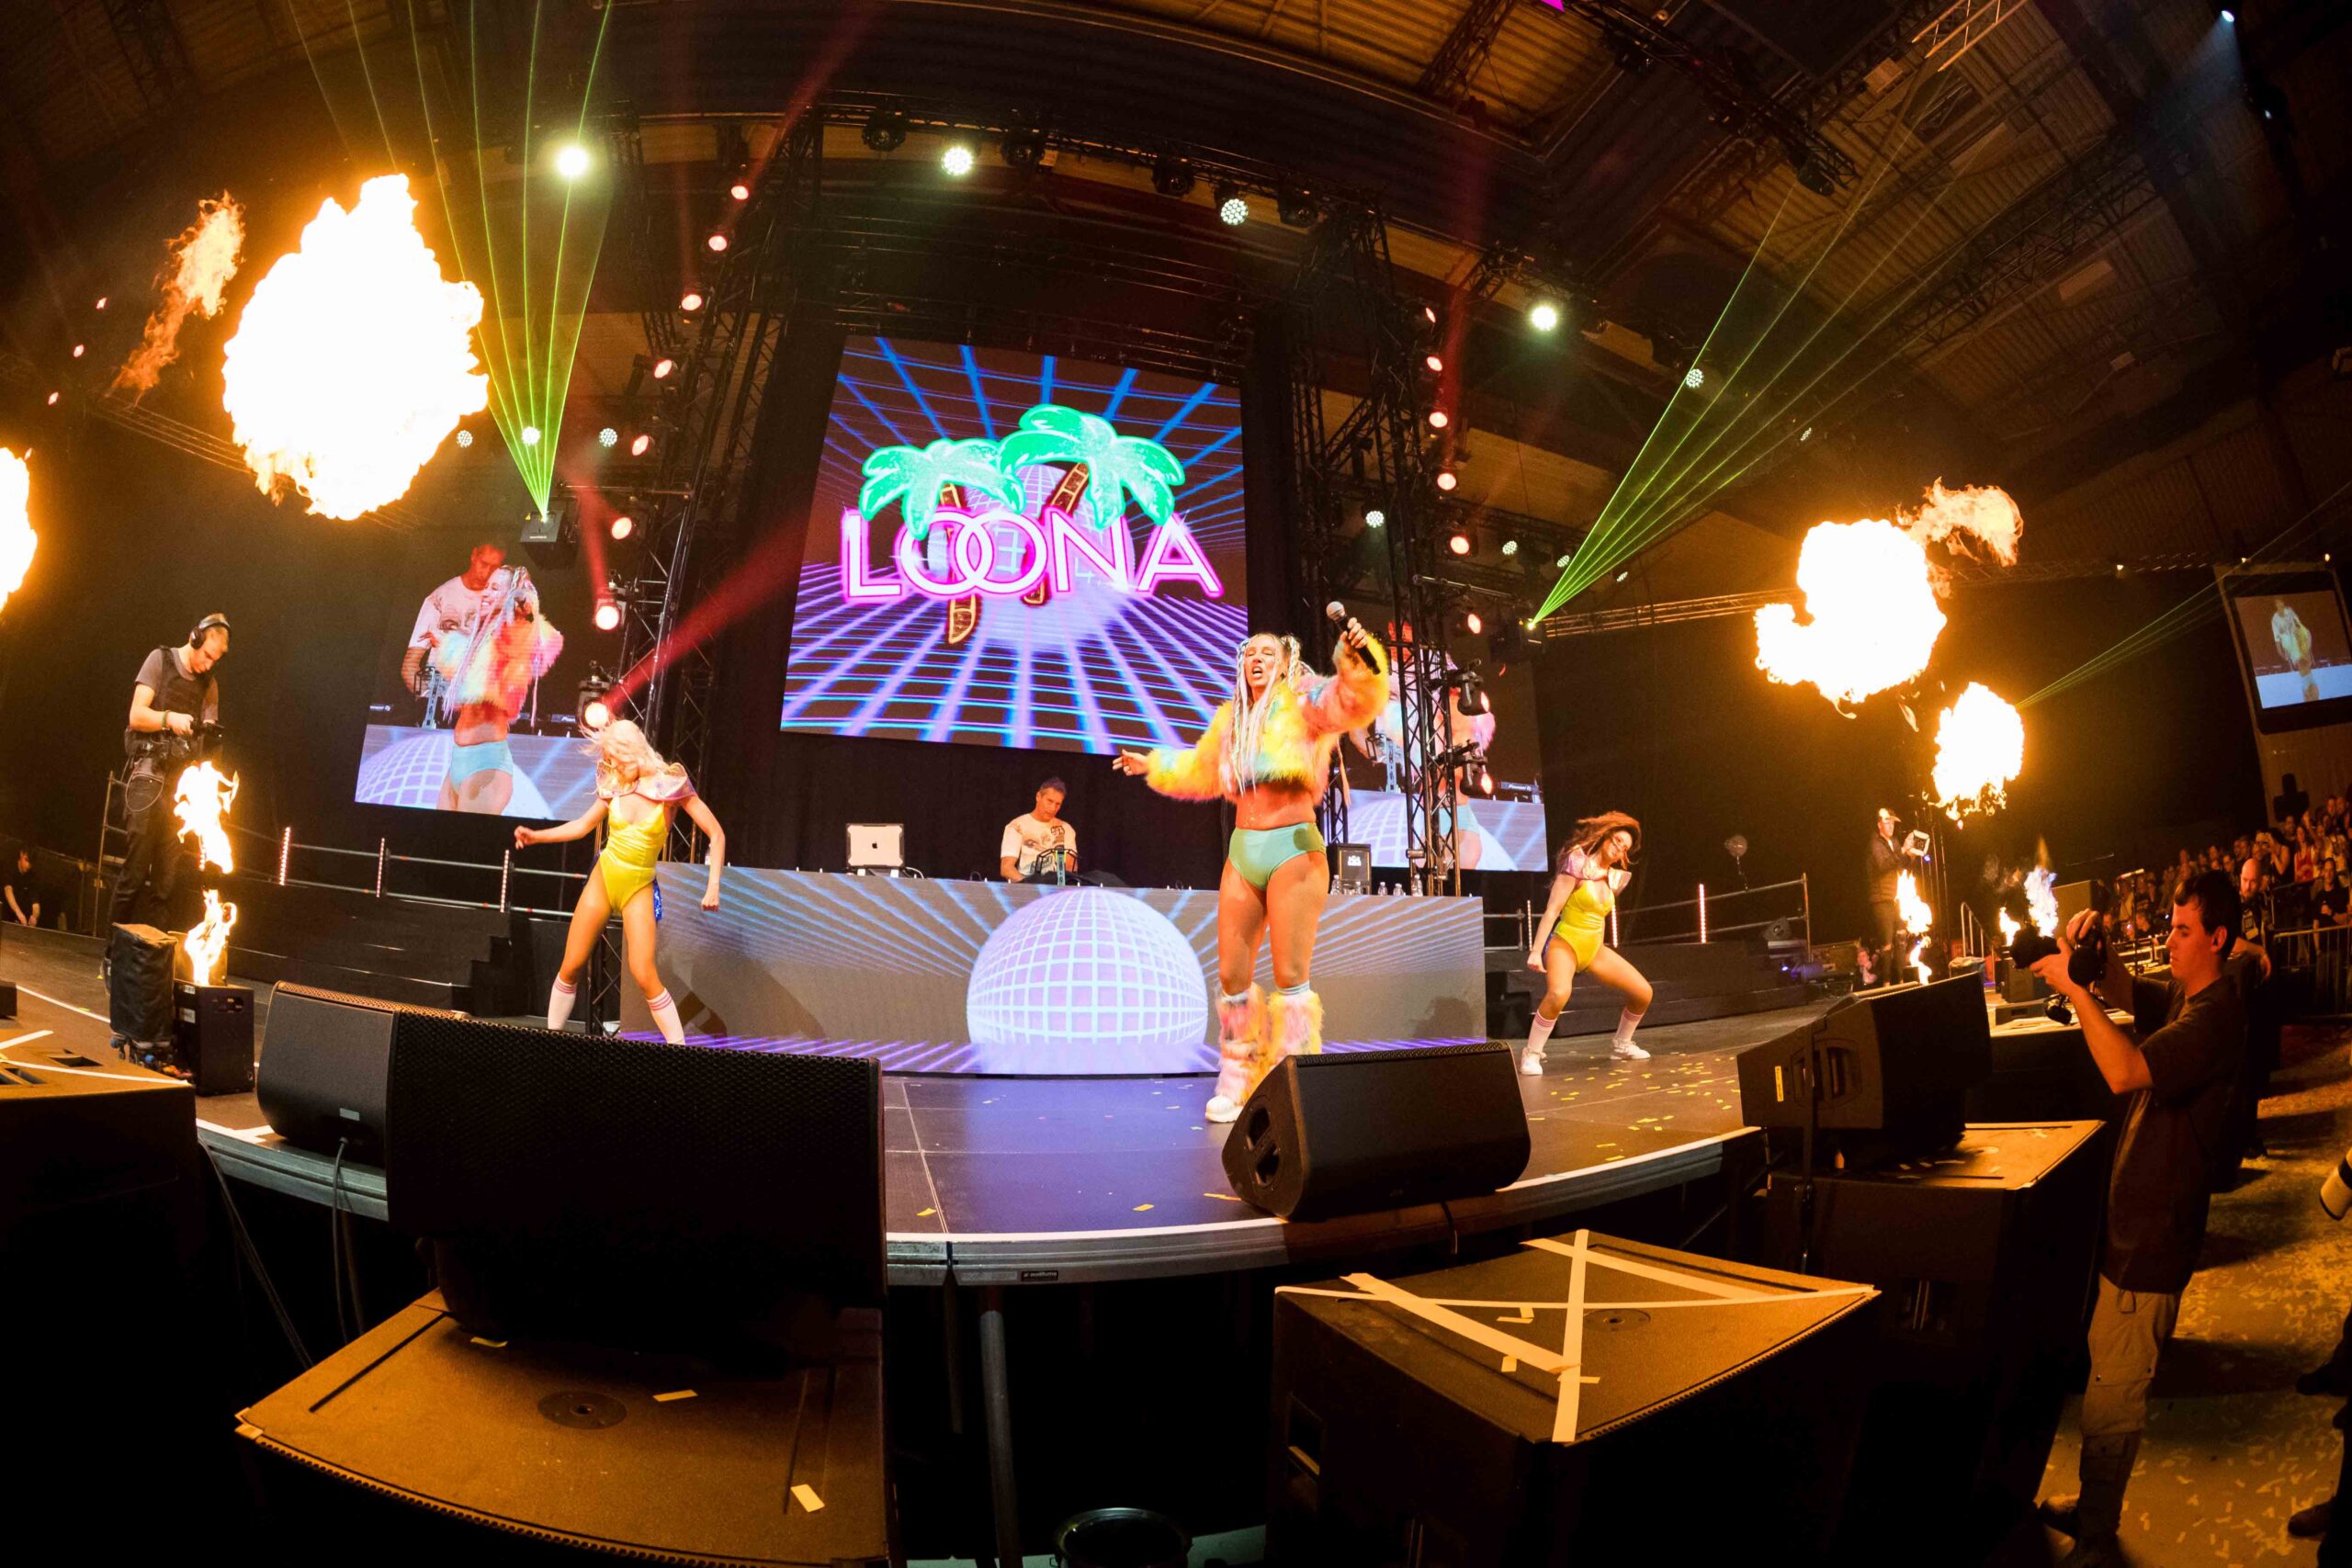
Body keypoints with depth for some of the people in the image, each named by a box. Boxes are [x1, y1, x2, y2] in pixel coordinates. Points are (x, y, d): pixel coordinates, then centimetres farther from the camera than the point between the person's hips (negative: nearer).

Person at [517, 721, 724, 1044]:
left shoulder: (671, 786, -11)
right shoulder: (614, 787, 1)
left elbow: (716, 835, -10)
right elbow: (581, 826, 16)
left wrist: (713, 885, -18)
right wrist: (536, 836, 2)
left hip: (638, 889, -4)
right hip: (602, 879, 4)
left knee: (645, 976, -13)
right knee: (571, 967, 5)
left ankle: (679, 1048, -6)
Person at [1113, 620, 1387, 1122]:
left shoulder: (1302, 704, 0)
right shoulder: (1230, 719, 16)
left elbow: (1350, 701, -22)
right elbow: (1201, 772, 34)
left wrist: (1359, 661, -40)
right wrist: (1153, 766, 37)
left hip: (1294, 849, -5)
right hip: (1242, 852, 5)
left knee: (1290, 975, -8)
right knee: (1232, 975, 6)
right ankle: (1234, 1083, 19)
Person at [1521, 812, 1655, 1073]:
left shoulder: (1614, 877, 10)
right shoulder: (1578, 863, -11)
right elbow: (1552, 910, -16)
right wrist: (1536, 951, -21)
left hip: (1595, 948, 7)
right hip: (1565, 943, -7)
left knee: (1643, 993, 4)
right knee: (1559, 993, -35)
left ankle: (1620, 1044, 28)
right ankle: (1531, 1054, -19)